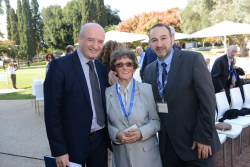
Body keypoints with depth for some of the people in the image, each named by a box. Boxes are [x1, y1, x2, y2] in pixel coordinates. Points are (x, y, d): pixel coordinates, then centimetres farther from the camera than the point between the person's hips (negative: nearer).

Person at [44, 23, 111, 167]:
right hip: (73, 143, -5)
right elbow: (52, 112, -14)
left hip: (100, 141, 5)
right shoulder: (60, 66, -13)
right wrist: (59, 151, -14)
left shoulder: (103, 68, 5)